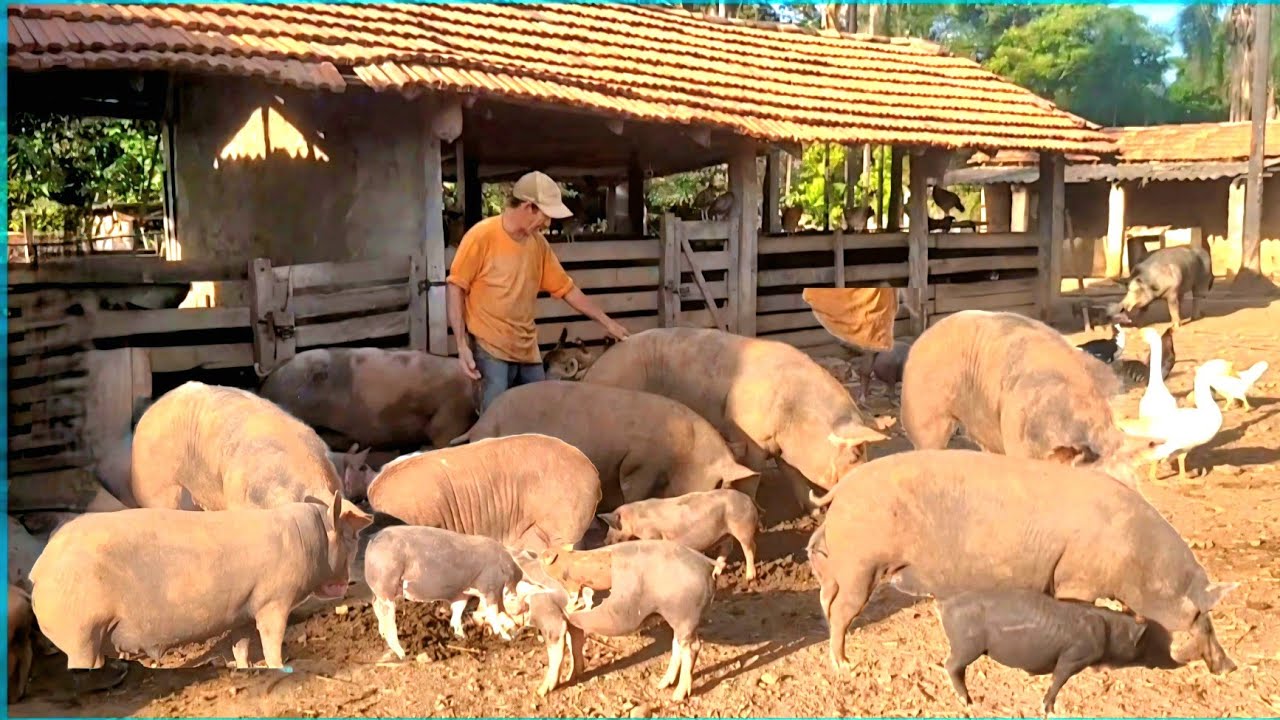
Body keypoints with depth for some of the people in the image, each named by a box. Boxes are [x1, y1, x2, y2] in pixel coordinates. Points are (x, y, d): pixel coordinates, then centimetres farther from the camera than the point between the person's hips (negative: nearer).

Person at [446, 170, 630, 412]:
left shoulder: (539, 243, 6)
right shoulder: (482, 236, -11)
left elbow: (566, 288, 14)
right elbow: (456, 288, -9)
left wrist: (607, 322, 15)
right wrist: (462, 345, -14)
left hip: (528, 351, 6)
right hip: (491, 350, -6)